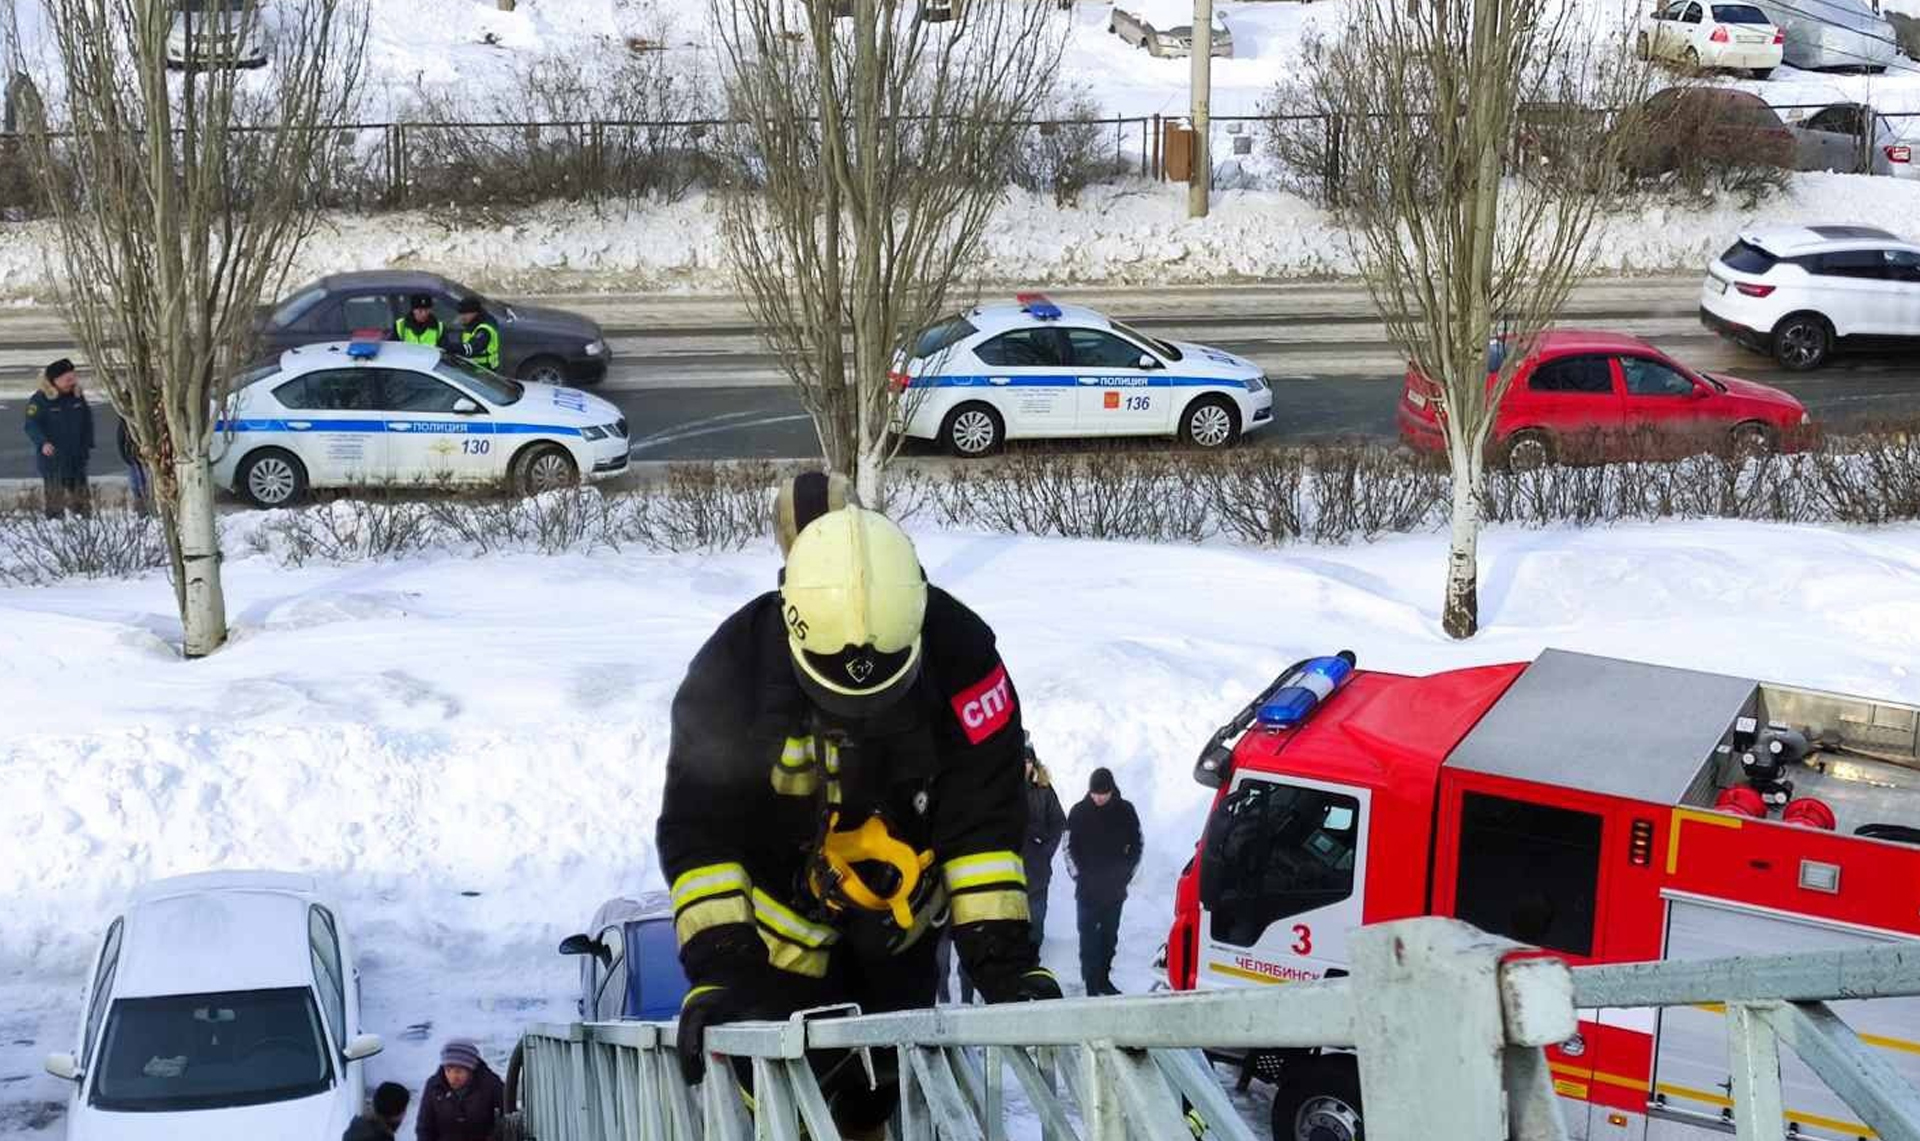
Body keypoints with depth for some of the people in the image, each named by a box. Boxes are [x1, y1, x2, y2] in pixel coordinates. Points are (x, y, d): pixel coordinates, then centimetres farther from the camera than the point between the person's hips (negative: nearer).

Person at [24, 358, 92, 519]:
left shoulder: (77, 396, 7)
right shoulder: (39, 400, -10)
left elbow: (87, 421, 17)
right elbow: (31, 425, -14)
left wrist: (88, 445, 12)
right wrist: (43, 443, -30)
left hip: (77, 455, 5)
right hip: (52, 455, -5)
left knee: (80, 488, 11)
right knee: (56, 493, -6)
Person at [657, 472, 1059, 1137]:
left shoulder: (959, 652, -26)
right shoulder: (733, 666, -29)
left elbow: (983, 819, -22)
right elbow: (699, 832, -26)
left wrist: (1003, 958, -29)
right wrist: (715, 970, -35)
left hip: (902, 915, 2)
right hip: (781, 923, -2)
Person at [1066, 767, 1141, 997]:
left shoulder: (1125, 810, 1)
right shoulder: (1079, 812, -3)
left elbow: (1136, 846, 9)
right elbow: (1069, 847, 3)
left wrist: (1126, 874, 2)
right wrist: (1078, 874, -4)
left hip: (1115, 888, 2)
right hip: (1087, 888, -2)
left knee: (1110, 934, 9)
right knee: (1089, 933, -5)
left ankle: (1103, 978, 19)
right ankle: (1091, 981, -5)